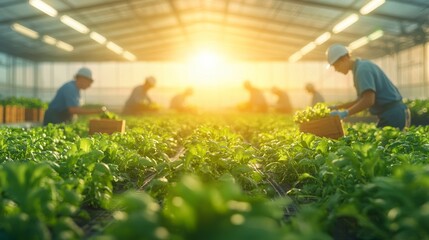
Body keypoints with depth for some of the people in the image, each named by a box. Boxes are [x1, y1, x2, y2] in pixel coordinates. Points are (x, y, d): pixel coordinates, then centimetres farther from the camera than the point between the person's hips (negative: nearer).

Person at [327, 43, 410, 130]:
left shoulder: (362, 69, -15)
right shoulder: (360, 68, 15)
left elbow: (368, 100, -26)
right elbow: (361, 100, 19)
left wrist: (345, 113, -25)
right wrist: (337, 107, 16)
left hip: (393, 114, -10)